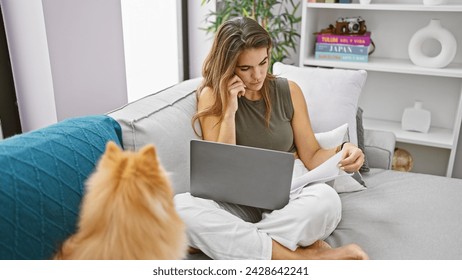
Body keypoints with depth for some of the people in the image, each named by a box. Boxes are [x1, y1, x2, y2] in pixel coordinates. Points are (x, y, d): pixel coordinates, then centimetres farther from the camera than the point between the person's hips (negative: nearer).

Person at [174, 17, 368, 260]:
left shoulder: (288, 91, 3)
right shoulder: (212, 96, -1)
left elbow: (311, 157, 8)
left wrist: (341, 152, -13)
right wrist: (230, 111, -16)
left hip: (290, 194, 1)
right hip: (241, 202, 0)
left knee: (326, 198, -34)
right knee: (181, 205, -32)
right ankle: (305, 257, -29)